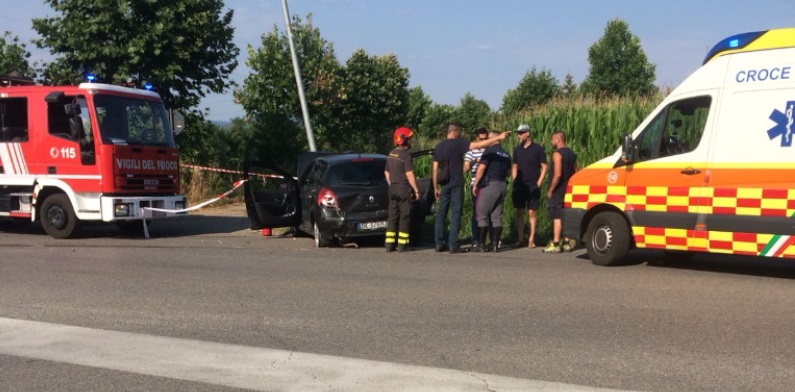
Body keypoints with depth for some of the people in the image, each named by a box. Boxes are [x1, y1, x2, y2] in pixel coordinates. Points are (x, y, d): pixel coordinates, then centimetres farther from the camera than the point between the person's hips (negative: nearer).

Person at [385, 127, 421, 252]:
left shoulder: (391, 154, 11)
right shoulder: (405, 155, -14)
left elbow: (386, 173, 18)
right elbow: (409, 175, -17)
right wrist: (416, 190, -11)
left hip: (393, 188, 7)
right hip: (404, 188, -7)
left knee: (392, 216, 9)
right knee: (404, 217, -2)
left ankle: (389, 244, 8)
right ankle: (402, 244, -3)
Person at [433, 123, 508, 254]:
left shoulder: (438, 147, 10)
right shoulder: (458, 143, -8)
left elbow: (435, 170, 10)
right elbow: (478, 145, -16)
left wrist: (436, 187, 15)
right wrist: (497, 138, -13)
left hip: (444, 185, 6)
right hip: (456, 184, -6)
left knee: (441, 214, 9)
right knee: (455, 214, -3)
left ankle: (439, 244, 9)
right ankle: (453, 245, -5)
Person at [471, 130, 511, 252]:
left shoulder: (490, 151, -8)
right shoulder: (506, 154, 13)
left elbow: (481, 168, -15)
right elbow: (508, 173, 19)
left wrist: (475, 184, -10)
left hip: (489, 184, -7)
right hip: (502, 185, 7)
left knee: (482, 215, -1)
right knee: (497, 216, 8)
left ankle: (481, 244, -2)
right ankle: (496, 244, 6)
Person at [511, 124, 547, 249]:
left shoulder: (537, 149, -4)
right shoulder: (517, 149, 10)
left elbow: (544, 167, -2)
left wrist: (539, 183, -9)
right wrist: (513, 181, 7)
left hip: (532, 186, -4)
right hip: (519, 186, 4)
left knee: (531, 212, -3)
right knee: (519, 212, 4)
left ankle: (531, 239, 0)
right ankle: (520, 239, 8)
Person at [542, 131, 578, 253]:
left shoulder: (557, 154, -14)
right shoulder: (571, 153, 13)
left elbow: (557, 174, -22)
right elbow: (575, 171, 16)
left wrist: (550, 190, -16)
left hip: (557, 191, -8)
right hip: (568, 190, 8)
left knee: (556, 217, -6)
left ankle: (555, 244, -6)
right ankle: (567, 243, 15)